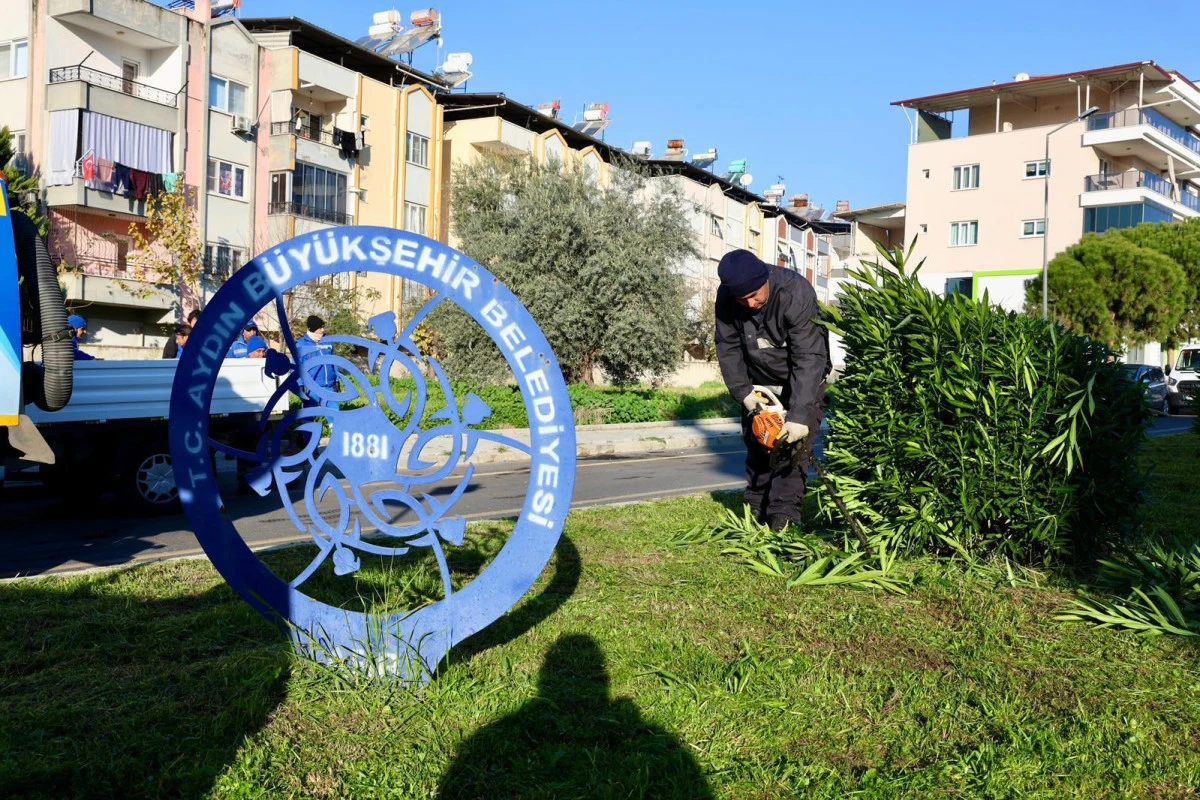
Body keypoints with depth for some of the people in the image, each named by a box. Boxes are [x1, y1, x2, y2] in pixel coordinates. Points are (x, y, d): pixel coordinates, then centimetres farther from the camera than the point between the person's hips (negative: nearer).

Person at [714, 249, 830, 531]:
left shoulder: (796, 292, -33)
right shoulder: (726, 299, -18)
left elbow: (808, 357, -36)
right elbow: (728, 348, -7)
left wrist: (799, 415, -41)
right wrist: (743, 392, -18)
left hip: (802, 380, -4)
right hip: (759, 381, 4)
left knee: (794, 443, -12)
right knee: (756, 442, 5)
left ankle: (783, 515, -9)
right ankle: (756, 509, 14)